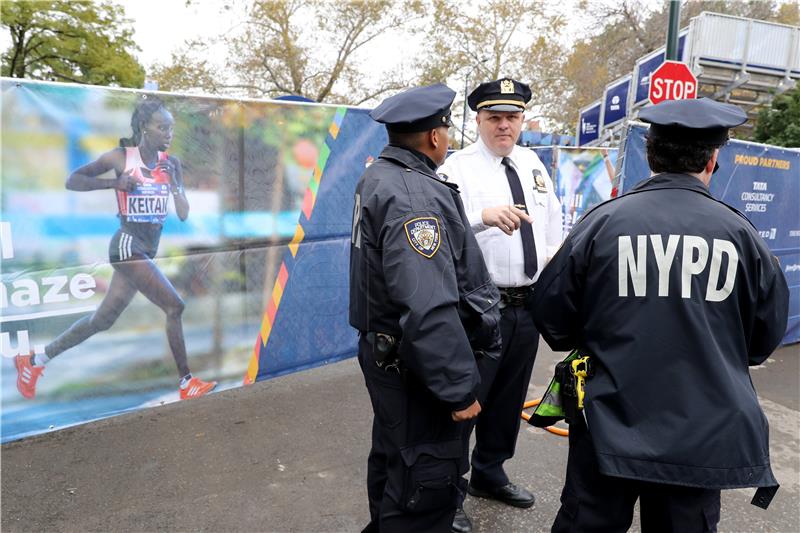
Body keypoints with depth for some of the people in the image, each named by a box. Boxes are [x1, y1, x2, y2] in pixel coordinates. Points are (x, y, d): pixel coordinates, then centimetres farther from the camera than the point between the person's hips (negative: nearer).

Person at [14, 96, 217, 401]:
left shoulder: (171, 162, 6)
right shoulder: (121, 157, -7)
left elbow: (183, 214, 1)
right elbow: (72, 181, -2)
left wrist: (172, 180, -9)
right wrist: (114, 183, -14)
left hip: (148, 250, 6)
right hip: (128, 245, -6)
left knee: (103, 320, 13)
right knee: (174, 306, -13)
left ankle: (35, 361, 31)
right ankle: (186, 382, 0)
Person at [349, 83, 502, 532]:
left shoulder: (380, 177, 8)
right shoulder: (415, 196, -25)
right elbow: (429, 309, -30)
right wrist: (459, 388, -24)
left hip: (388, 352, 11)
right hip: (413, 365, -11)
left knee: (394, 455, 27)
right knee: (429, 480, 4)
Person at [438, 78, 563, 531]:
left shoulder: (533, 163, 11)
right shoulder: (459, 167, -10)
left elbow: (552, 216, 22)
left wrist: (555, 251, 9)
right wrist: (484, 214, -44)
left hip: (529, 303, 7)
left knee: (510, 397, 18)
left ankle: (489, 474, 40)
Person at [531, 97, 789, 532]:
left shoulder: (603, 221, -11)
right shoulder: (740, 233, -5)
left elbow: (551, 310, -5)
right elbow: (767, 334, 7)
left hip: (610, 424, -1)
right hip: (705, 433, 2)